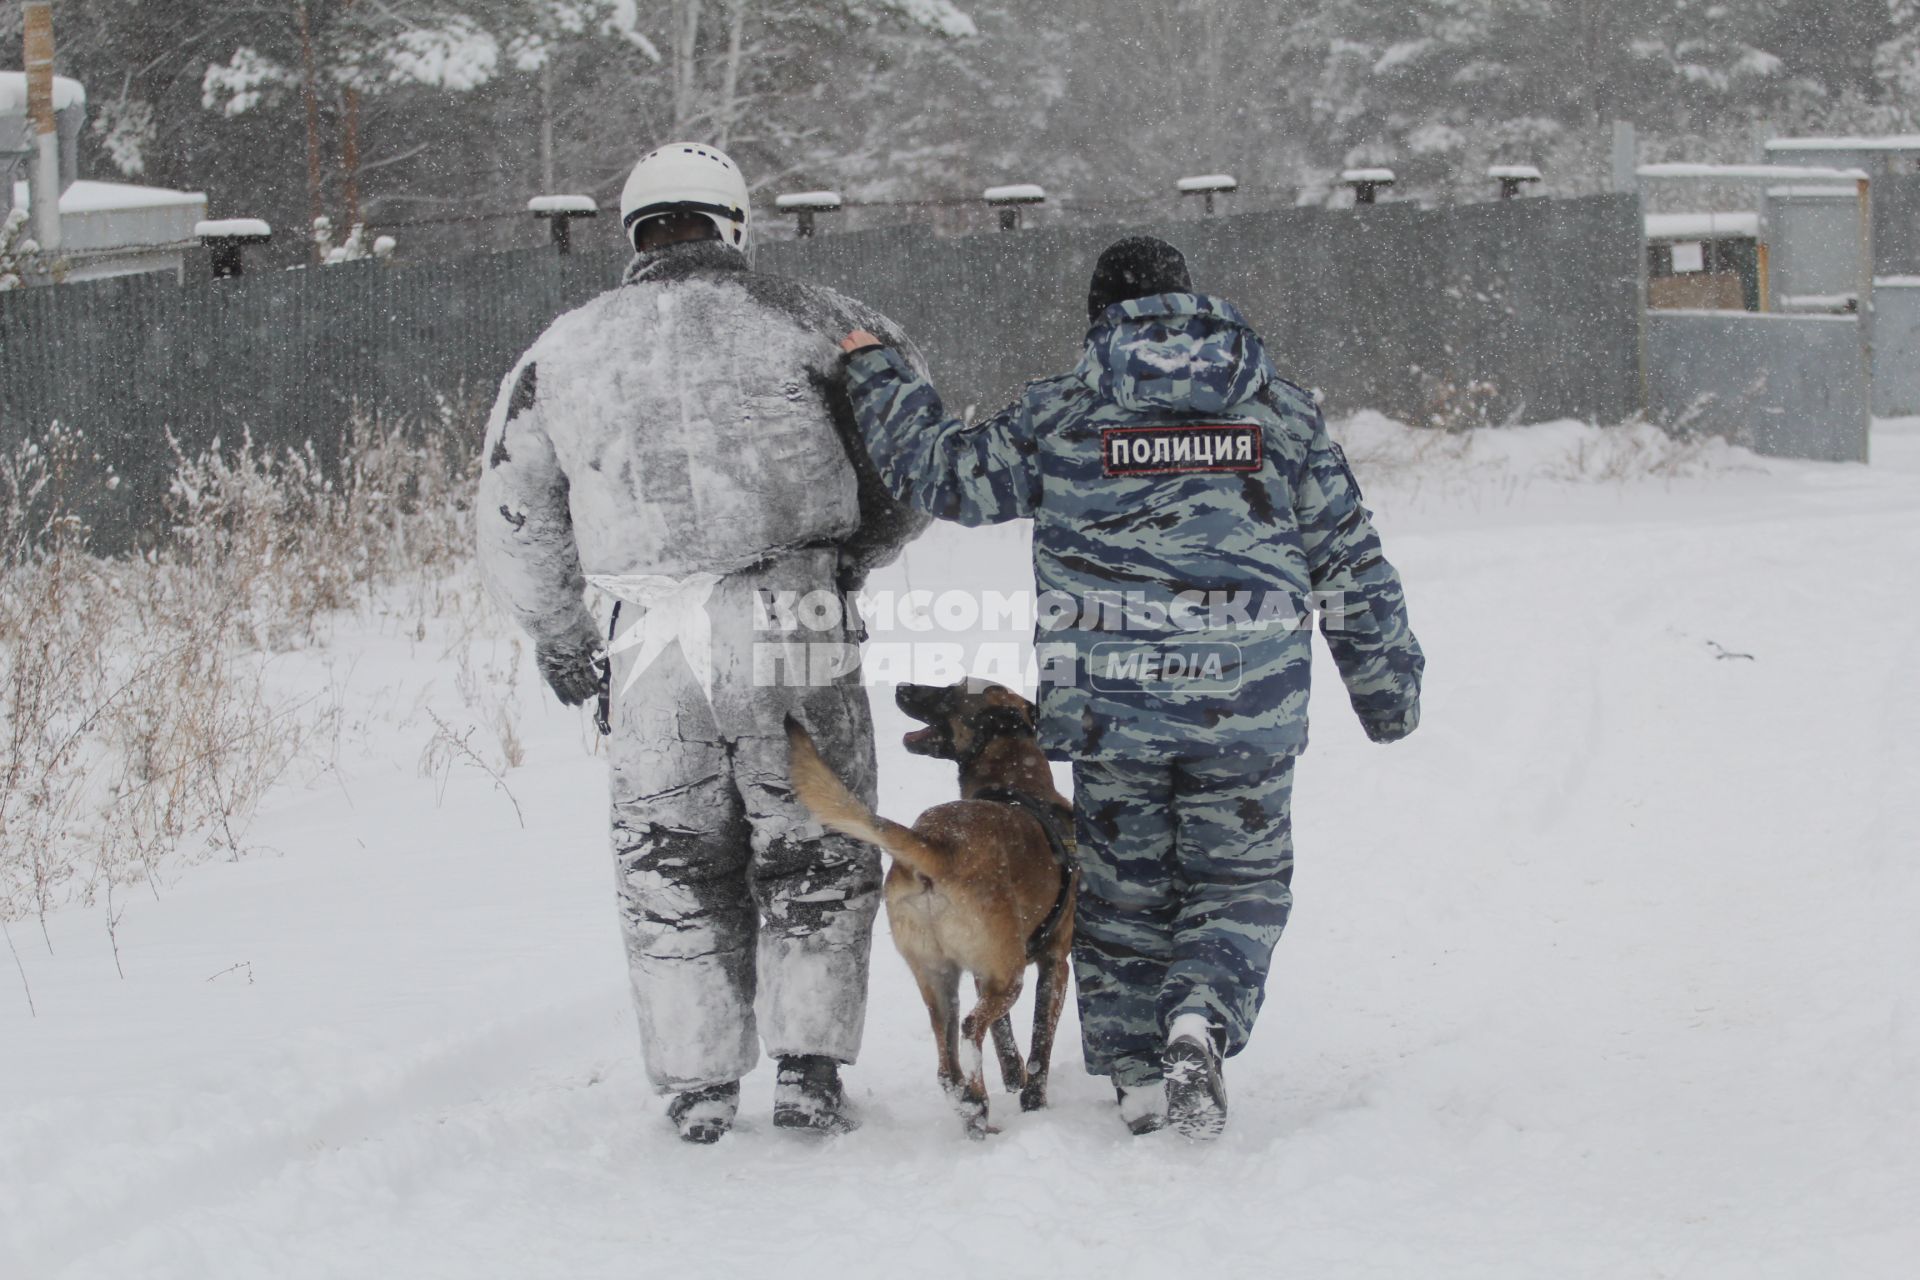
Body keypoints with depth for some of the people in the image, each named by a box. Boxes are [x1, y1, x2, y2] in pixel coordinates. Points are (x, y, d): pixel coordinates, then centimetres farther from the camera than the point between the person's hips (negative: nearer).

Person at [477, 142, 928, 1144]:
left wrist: (557, 634, 28)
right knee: (814, 856, 14)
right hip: (798, 635, -1)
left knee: (675, 870, 15)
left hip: (654, 645, 1)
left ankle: (697, 1082, 15)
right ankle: (810, 1064, 9)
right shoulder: (808, 323, 3)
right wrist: (848, 562, 23)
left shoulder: (566, 351, 10)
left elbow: (514, 517, 13)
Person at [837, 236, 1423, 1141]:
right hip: (1248, 708, 0)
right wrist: (1387, 684, 17)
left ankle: (1137, 1076, 18)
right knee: (1238, 886, 12)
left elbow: (944, 473, 6)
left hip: (1109, 702, 0)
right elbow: (1351, 563, 8)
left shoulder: (1063, 414, -1)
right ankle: (1200, 1021, -13)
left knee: (1122, 891, 15)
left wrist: (875, 375, 19)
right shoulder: (1281, 412, 5)